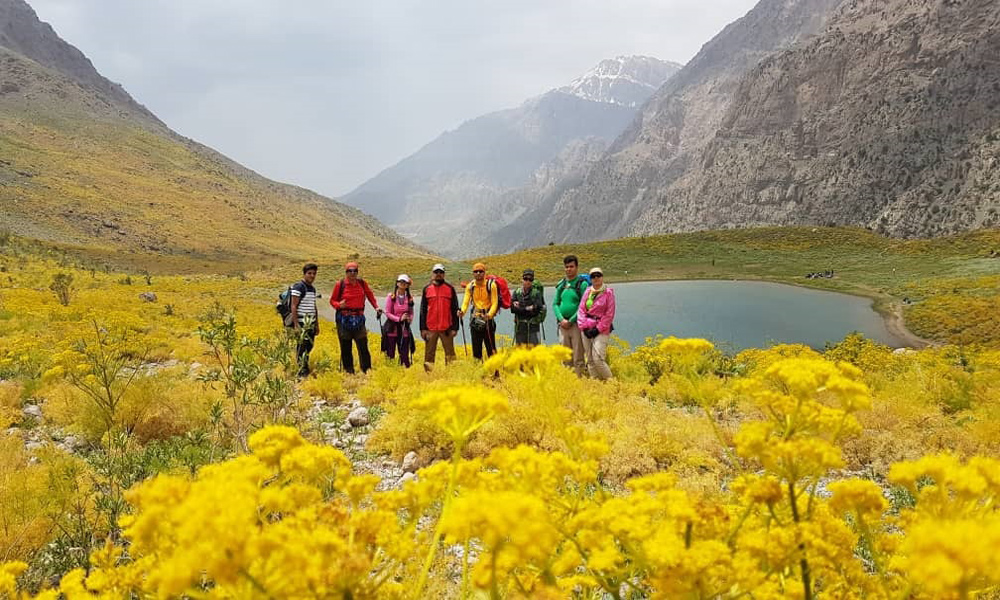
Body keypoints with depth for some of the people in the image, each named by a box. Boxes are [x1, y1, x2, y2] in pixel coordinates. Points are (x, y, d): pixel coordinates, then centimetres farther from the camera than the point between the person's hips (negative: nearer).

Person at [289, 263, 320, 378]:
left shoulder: (313, 289, 16)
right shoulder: (298, 287, -9)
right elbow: (293, 307, -13)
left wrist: (317, 325, 21)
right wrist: (296, 325, -19)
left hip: (311, 324, 8)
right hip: (302, 323, -8)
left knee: (309, 347, 9)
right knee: (302, 348, -8)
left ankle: (306, 371, 16)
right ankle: (302, 372, -6)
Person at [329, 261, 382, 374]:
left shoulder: (362, 283, 6)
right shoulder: (340, 284, -1)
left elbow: (370, 295, 21)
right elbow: (332, 300, 5)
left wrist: (376, 307, 9)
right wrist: (339, 305, -16)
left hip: (359, 319, 1)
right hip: (344, 319, -1)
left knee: (363, 347, -3)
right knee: (346, 348, 5)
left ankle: (367, 371, 2)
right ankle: (349, 372, 13)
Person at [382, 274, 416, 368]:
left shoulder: (409, 298, 6)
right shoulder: (391, 296, -3)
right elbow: (387, 313, -4)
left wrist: (409, 319, -9)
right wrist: (399, 319, -16)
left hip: (404, 329, 2)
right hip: (392, 329, -2)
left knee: (404, 355, 2)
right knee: (390, 355, 0)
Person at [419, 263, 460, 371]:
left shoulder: (450, 288, 5)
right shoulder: (427, 289, 9)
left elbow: (455, 309, 4)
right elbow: (423, 310, 9)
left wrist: (454, 328, -2)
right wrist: (423, 328, 3)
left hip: (446, 328, -1)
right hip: (430, 329, 1)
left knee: (450, 354, 1)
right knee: (429, 355, 3)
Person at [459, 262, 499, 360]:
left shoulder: (491, 285, -6)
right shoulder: (470, 286, 4)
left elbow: (495, 303, -9)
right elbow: (466, 301, -5)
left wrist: (489, 314, -28)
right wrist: (462, 311, -26)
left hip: (488, 319, -3)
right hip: (475, 320, 3)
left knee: (491, 348, -3)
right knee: (476, 348, 7)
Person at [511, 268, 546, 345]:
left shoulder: (536, 293, -1)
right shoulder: (517, 292, 8)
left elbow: (537, 308, -12)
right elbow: (513, 308, -3)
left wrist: (520, 309, -8)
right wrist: (527, 309, -10)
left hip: (532, 327, -3)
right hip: (519, 327, 3)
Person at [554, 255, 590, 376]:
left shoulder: (582, 284, -4)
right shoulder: (561, 284, 12)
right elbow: (555, 304, 10)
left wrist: (571, 321, -13)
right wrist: (561, 319, -6)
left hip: (576, 324, -5)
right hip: (562, 325, 5)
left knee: (578, 358, -4)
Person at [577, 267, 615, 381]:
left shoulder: (608, 292, -2)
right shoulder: (587, 292, 11)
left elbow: (609, 314, -4)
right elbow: (581, 310, 9)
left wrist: (598, 329, -10)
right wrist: (584, 327, -3)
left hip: (601, 330, -5)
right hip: (587, 330, 5)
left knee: (598, 359, -15)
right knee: (590, 360, 5)